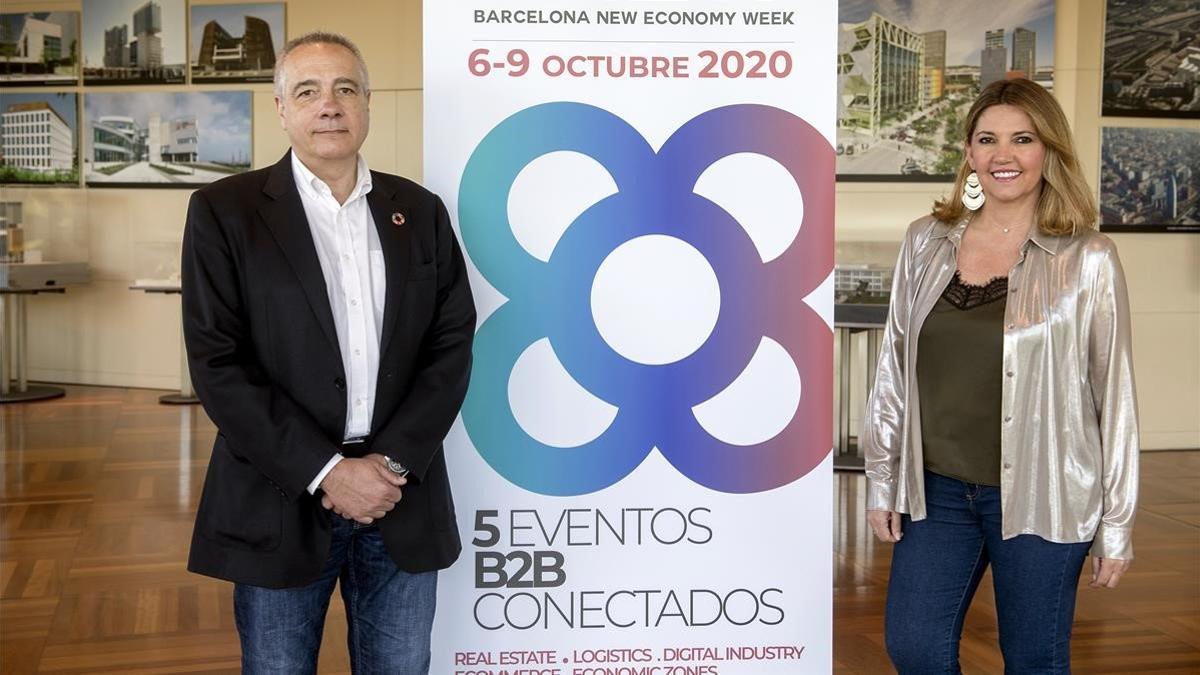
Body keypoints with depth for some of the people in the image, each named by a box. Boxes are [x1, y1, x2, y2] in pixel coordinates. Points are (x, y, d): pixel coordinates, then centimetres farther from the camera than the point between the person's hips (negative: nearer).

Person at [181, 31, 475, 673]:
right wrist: (327, 471, -14)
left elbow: (451, 345, 3)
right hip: (280, 502, -2)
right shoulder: (224, 211, -2)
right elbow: (217, 365, -8)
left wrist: (393, 462, -9)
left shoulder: (420, 211, 8)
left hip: (404, 500, 3)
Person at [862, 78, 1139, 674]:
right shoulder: (926, 242, 2)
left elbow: (1114, 393, -5)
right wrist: (882, 479, 7)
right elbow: (894, 367, 7)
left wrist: (1116, 524, -4)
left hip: (1041, 497, -3)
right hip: (936, 490, 3)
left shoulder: (1087, 259, -8)